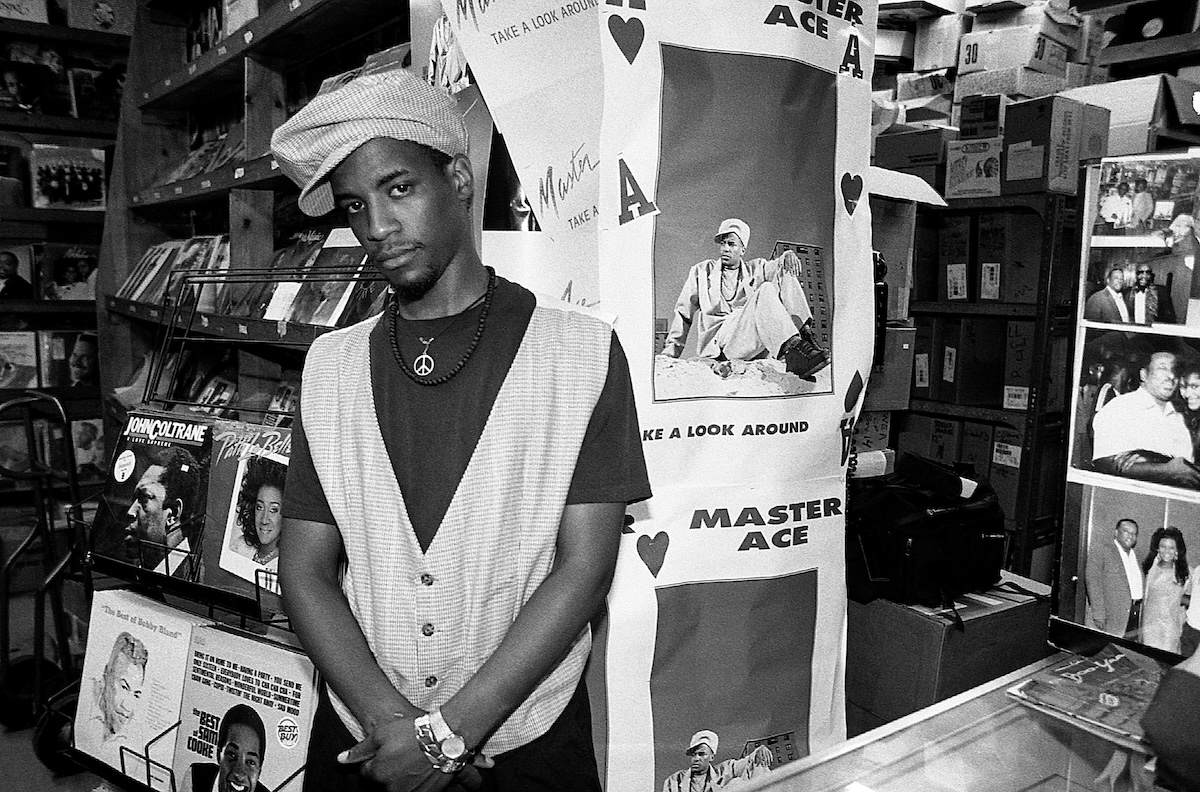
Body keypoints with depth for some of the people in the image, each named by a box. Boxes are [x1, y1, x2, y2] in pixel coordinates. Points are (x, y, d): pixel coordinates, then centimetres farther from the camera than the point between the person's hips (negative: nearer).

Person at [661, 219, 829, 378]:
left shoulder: (756, 269, 24)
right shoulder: (701, 271, 18)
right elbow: (682, 314, 17)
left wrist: (788, 256, -17)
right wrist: (670, 352, 9)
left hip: (757, 346, 3)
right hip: (720, 343, -3)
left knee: (785, 274, -11)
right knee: (764, 293, -28)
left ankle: (805, 333, -30)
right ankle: (793, 347, -45)